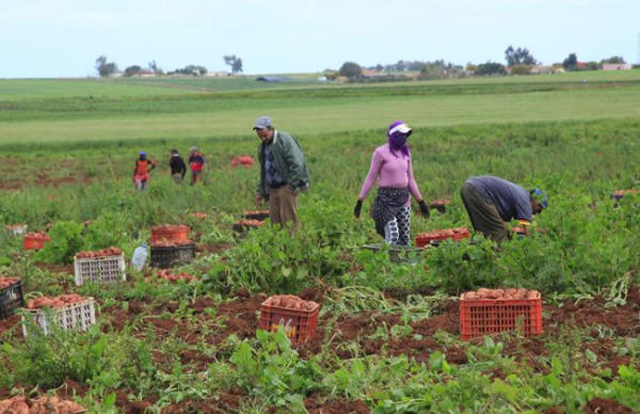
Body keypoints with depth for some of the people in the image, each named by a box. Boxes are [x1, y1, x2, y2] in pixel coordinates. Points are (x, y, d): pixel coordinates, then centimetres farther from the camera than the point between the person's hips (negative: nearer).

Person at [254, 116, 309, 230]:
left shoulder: (284, 140, -10)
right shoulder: (263, 146, 16)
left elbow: (296, 164, -16)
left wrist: (292, 185, -18)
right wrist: (261, 192, 20)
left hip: (286, 187, -8)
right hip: (273, 189, 8)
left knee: (288, 220, -8)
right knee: (275, 219, 7)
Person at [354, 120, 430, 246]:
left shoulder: (406, 152, 11)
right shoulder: (381, 152, -7)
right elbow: (371, 178, -4)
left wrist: (421, 202, 18)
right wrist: (360, 201, -7)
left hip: (404, 198, 6)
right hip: (387, 198, -6)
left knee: (405, 238, 5)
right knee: (392, 236, -17)